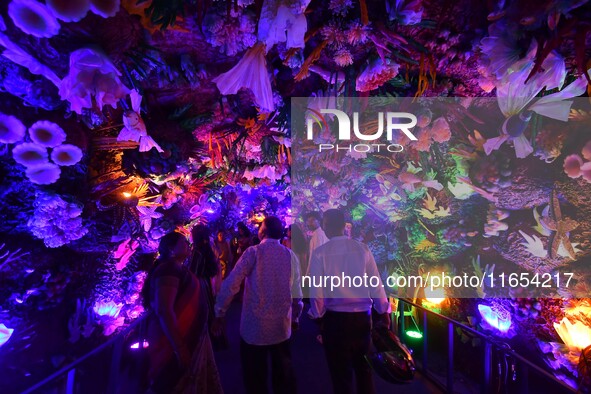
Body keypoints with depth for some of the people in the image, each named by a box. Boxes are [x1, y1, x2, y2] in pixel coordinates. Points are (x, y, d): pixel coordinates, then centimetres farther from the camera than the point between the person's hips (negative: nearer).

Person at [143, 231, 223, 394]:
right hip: (177, 341, -9)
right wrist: (179, 347, -28)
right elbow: (164, 311, -29)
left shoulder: (177, 269, 10)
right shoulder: (169, 269, -21)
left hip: (188, 338, 9)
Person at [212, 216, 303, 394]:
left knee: (255, 377, 14)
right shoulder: (290, 255, 0)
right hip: (282, 325, 4)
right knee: (283, 374, 20)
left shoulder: (253, 252, -10)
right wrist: (295, 317, 17)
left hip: (254, 325, -3)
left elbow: (231, 284, -15)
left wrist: (220, 314, -3)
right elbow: (297, 291, 3)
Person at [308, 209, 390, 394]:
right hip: (362, 316, 3)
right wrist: (383, 312, 11)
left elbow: (316, 290, -9)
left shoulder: (320, 252, -11)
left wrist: (318, 316, 7)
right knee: (363, 367, 25)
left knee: (341, 372, 16)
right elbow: (376, 283, -2)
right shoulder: (362, 248, -5)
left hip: (334, 318, -3)